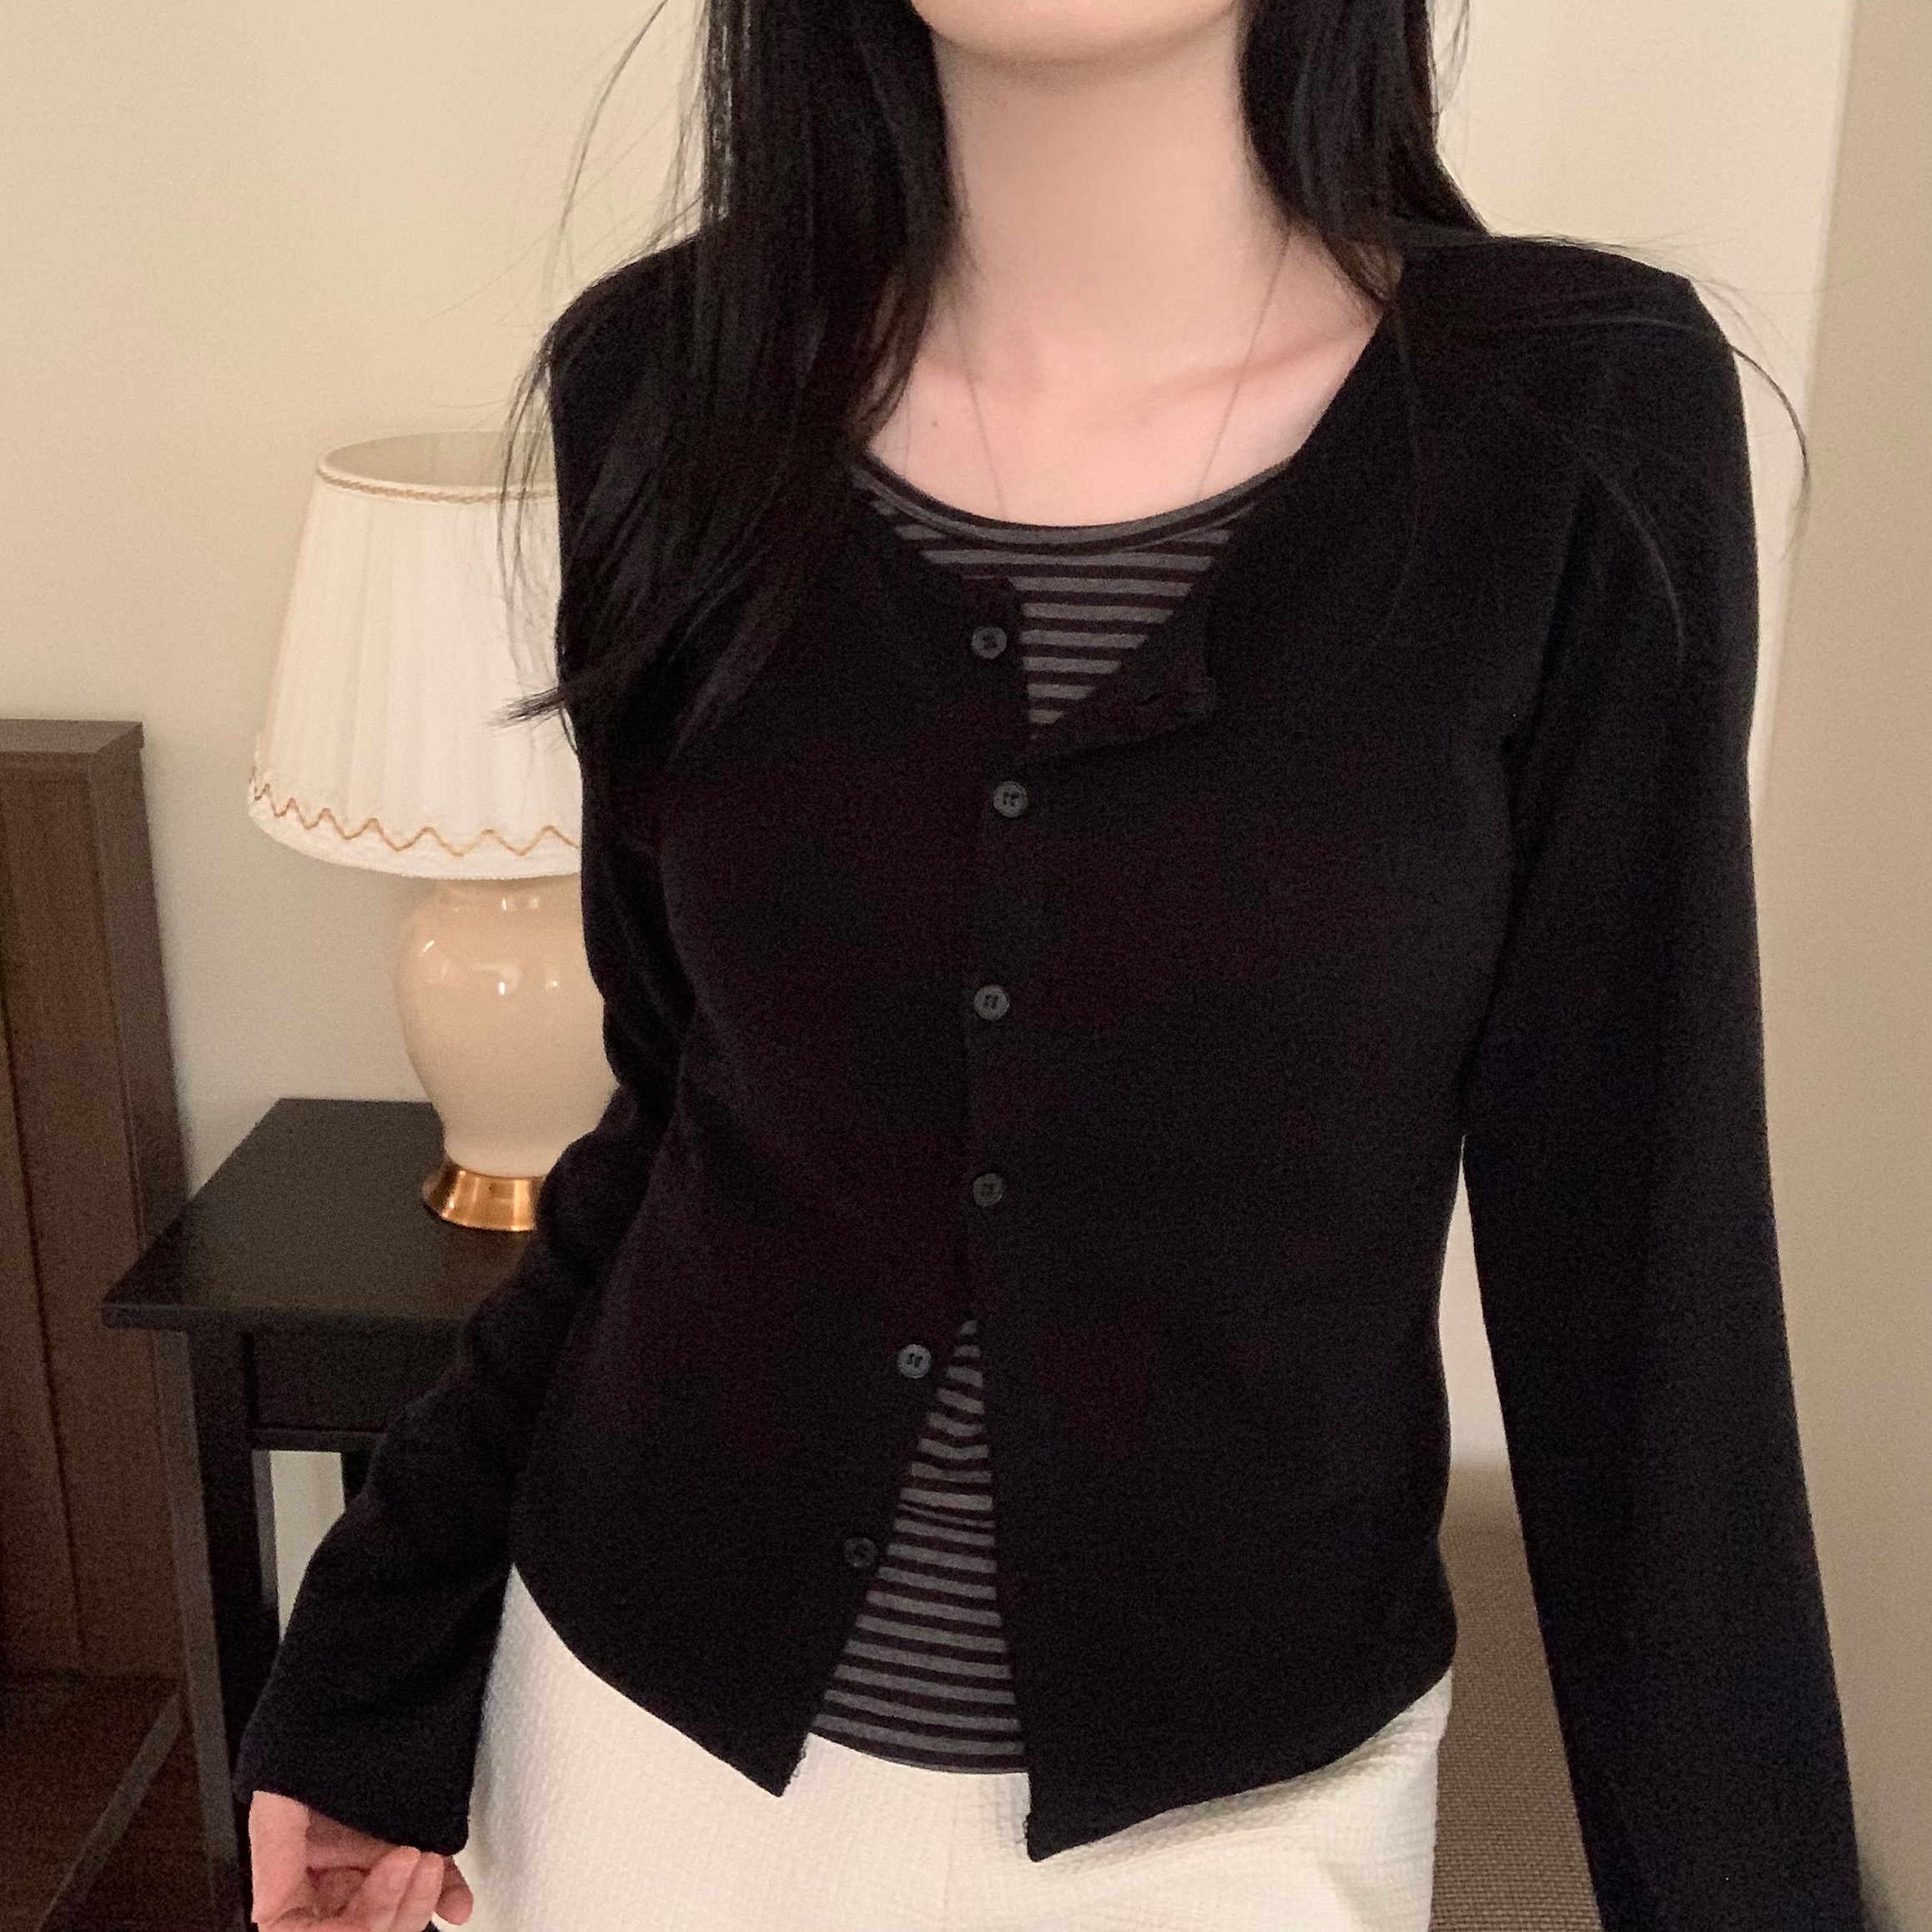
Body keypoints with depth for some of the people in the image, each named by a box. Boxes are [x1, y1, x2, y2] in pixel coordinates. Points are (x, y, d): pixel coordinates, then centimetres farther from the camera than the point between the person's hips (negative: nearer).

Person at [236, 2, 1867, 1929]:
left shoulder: (1575, 420, -16)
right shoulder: (669, 380, -10)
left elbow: (1633, 1242, -10)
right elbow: (681, 1111, 0)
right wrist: (380, 1643, 4)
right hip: (649, 1714, 2)